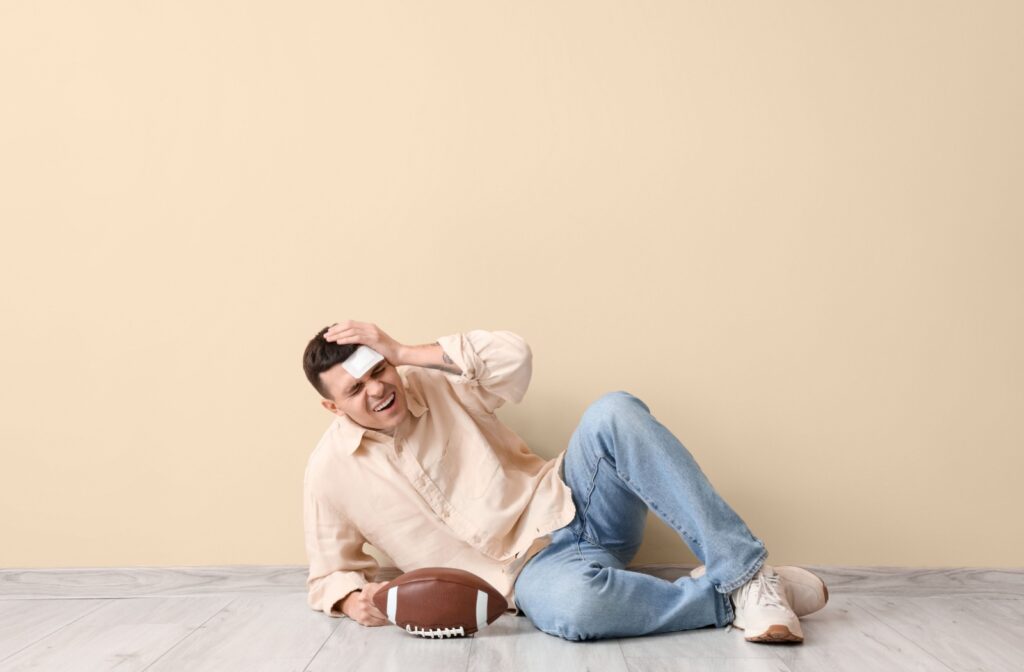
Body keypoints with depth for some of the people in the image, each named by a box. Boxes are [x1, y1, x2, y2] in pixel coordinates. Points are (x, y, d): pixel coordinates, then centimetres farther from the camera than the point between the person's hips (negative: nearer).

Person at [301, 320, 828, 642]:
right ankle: (729, 600, -21)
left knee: (615, 412, -29)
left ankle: (746, 575, -29)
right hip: (529, 572, -3)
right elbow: (329, 577, 11)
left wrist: (404, 352, -13)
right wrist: (353, 598, -14)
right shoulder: (329, 472, 0)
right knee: (574, 603, -42)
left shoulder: (434, 381, 4)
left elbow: (514, 357, -13)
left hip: (575, 510, 3)